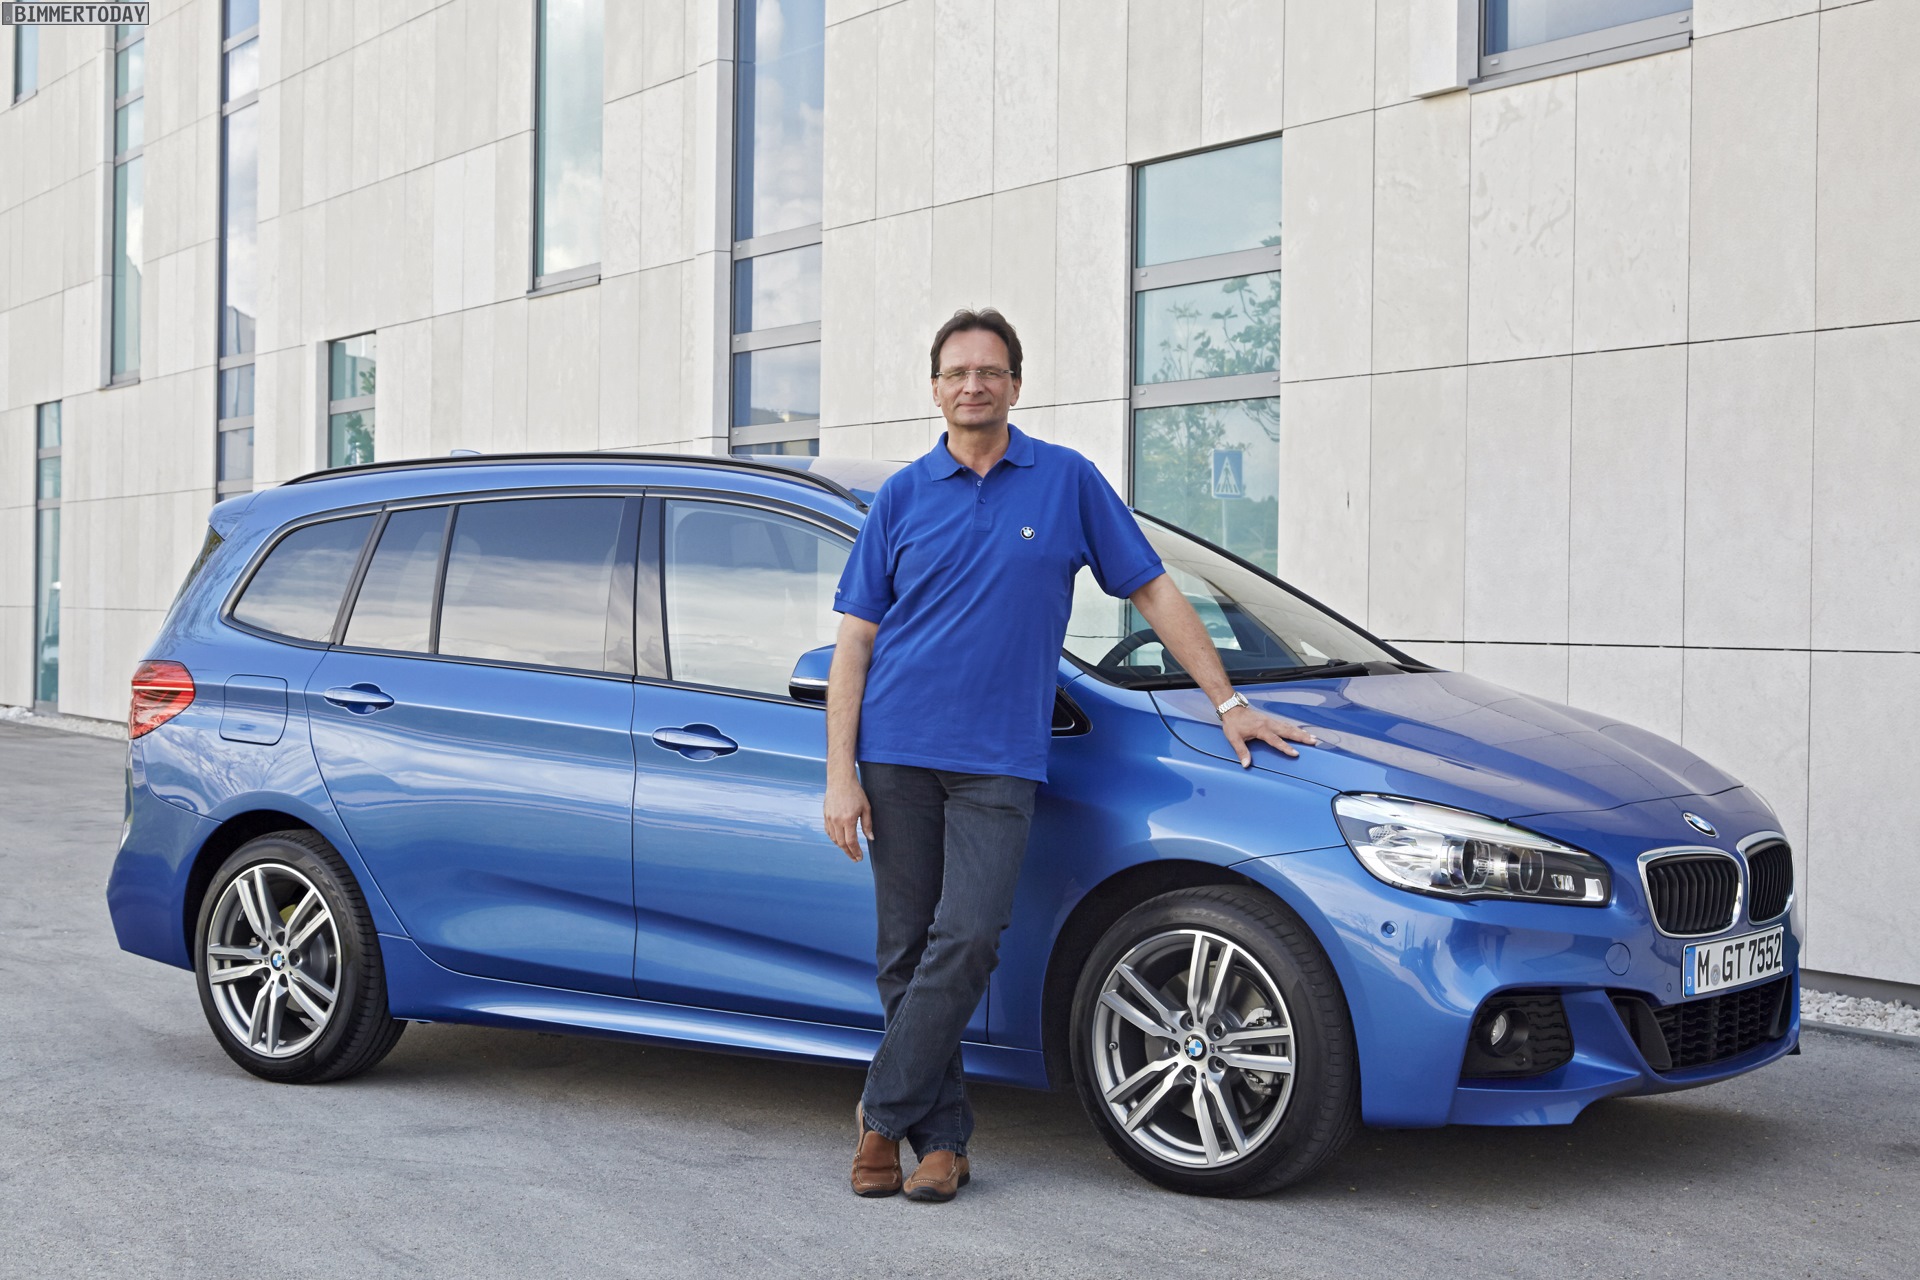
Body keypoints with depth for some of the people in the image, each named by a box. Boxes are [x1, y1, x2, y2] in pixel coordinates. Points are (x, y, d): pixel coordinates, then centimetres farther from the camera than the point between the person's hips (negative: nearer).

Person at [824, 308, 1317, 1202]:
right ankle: (942, 1135, 13)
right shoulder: (903, 497, 7)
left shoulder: (1068, 482, 6)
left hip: (999, 760, -1)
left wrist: (1229, 703, 6)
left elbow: (1154, 593, 10)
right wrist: (840, 775, -2)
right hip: (897, 753, 1)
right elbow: (854, 640, 6)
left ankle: (884, 1111, 1)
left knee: (966, 940, -12)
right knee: (906, 952, 3)